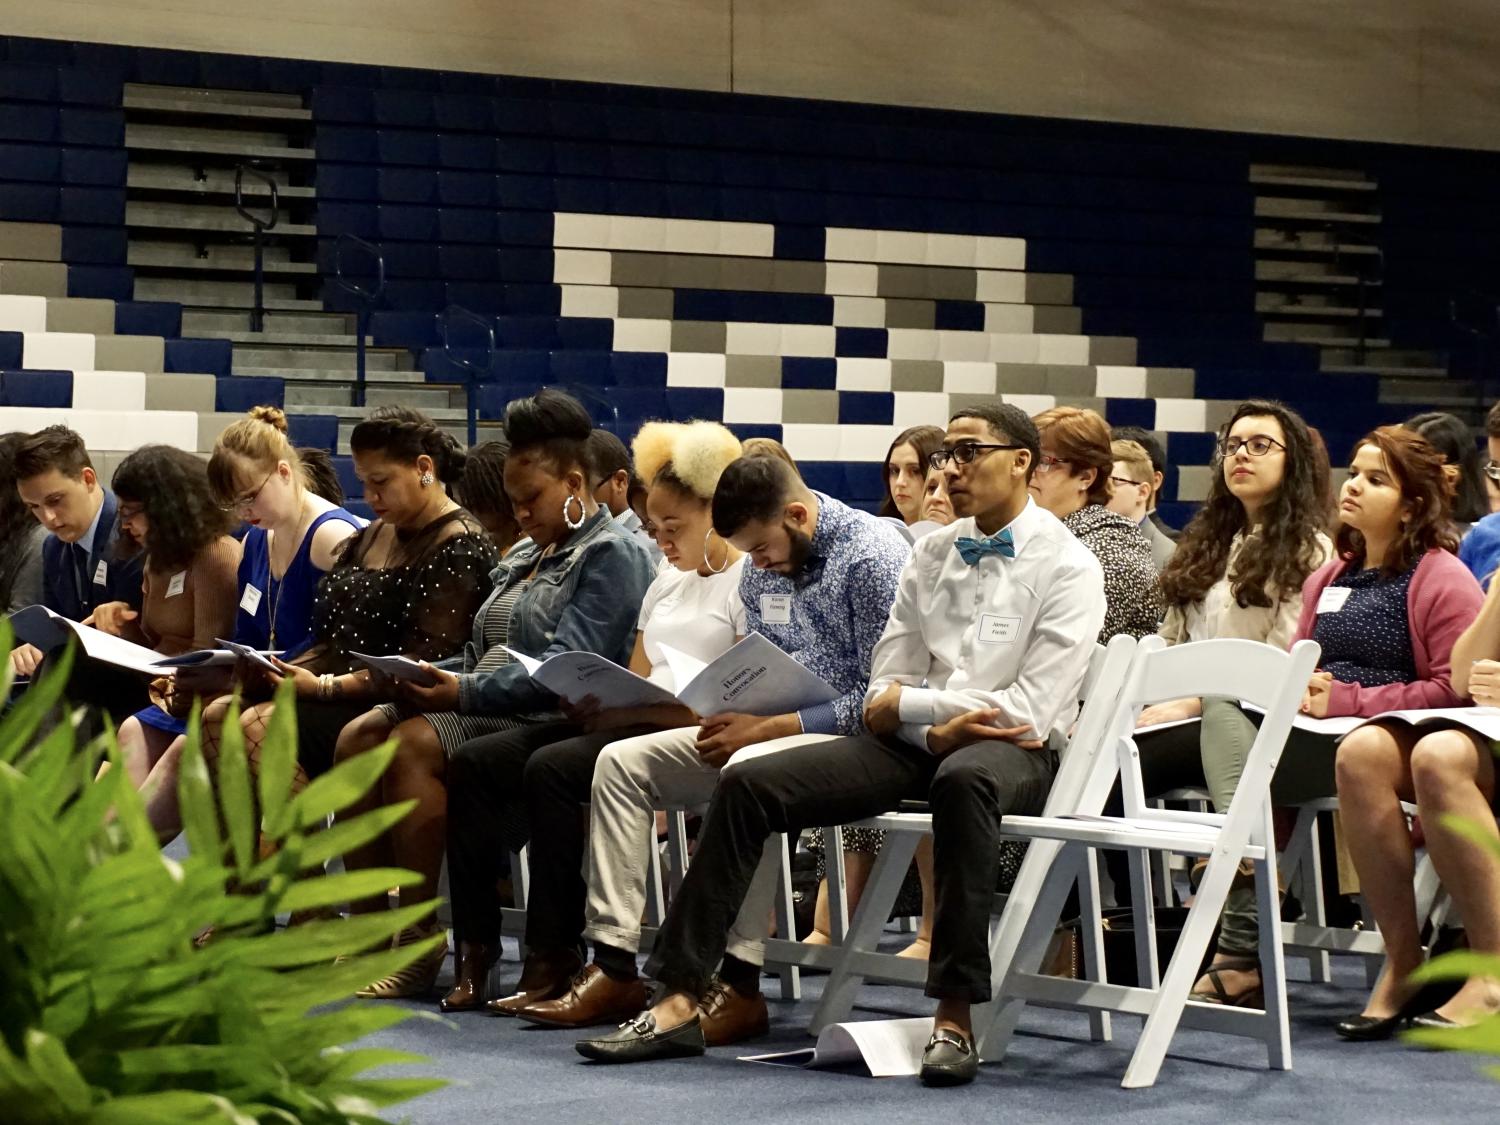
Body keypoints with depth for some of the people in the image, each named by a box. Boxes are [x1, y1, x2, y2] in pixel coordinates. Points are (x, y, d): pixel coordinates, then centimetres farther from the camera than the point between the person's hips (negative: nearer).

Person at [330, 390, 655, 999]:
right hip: (487, 715, 9)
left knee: (413, 744, -29)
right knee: (360, 735, -12)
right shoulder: (524, 558, 25)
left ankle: (421, 946, -27)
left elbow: (566, 668, -17)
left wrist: (464, 693, -24)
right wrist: (433, 681, 0)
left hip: (552, 722, -9)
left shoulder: (612, 554, -5)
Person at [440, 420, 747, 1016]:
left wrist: (626, 710, -21)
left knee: (552, 767, -30)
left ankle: (552, 959, -25)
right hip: (632, 725, 9)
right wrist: (598, 700, -5)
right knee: (474, 761, -7)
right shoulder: (668, 583, 23)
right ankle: (475, 949, -10)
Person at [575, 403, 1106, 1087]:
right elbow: (882, 691, 11)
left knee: (962, 779, -43)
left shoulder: (1067, 567, -3)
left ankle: (954, 1017, -40)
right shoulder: (932, 554, 15)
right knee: (748, 784, -13)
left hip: (1014, 751, -6)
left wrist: (909, 704, -6)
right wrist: (939, 726, -10)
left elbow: (1029, 710, -12)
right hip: (914, 743, 6)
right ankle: (682, 1000, -13)